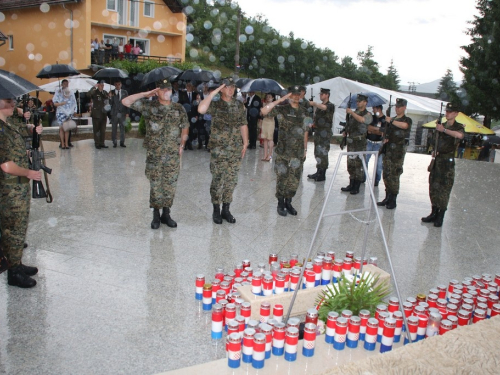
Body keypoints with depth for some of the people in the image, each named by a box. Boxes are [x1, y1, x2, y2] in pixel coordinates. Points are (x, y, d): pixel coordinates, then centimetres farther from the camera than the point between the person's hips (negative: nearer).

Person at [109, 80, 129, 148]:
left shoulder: (125, 92, 6)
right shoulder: (112, 92, 3)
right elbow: (110, 103, -2)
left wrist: (127, 112, -2)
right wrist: (110, 97, -22)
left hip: (122, 113, 1)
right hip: (114, 113, -1)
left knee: (122, 128, 6)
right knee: (114, 129, 3)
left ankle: (122, 143, 13)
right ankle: (114, 143, 9)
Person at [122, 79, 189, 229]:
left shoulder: (179, 108, 6)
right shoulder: (149, 106, 1)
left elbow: (185, 127, 15)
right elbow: (125, 101, -4)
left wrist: (182, 144, 6)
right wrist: (146, 94, -5)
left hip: (173, 154, 2)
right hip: (154, 153, -2)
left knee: (170, 184, 6)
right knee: (155, 184, 3)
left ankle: (166, 214, 19)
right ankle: (156, 215, 14)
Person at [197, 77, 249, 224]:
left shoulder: (240, 106, 9)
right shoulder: (215, 104, -4)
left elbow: (243, 125, 13)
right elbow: (201, 109, -24)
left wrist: (245, 143, 8)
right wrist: (213, 92, -20)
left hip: (236, 150, 4)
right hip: (218, 149, -4)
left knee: (231, 181, 8)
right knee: (218, 180, 1)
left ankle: (226, 210, 20)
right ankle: (216, 210, 15)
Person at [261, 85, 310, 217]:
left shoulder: (304, 111, 9)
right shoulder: (282, 109, -6)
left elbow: (305, 131, 15)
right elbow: (264, 111, -21)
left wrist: (305, 148, 14)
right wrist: (280, 100, -21)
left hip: (298, 152, 4)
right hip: (283, 152, -4)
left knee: (294, 179, 9)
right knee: (282, 178, 3)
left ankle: (288, 202, 25)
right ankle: (280, 204, 16)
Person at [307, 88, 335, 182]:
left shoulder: (330, 105, -8)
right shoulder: (319, 105, 17)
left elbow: (323, 108, -31)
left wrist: (314, 104, -47)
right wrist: (313, 124, 4)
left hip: (325, 133, -8)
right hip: (318, 132, 8)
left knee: (322, 154, -8)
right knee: (317, 153, 12)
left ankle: (322, 175, -2)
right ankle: (318, 172, 21)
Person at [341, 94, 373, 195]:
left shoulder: (368, 114, -4)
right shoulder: (354, 113, 16)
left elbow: (362, 120, -26)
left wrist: (351, 113, -25)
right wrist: (346, 131, 6)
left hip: (360, 142, -7)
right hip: (351, 141, 7)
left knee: (359, 164, -5)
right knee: (350, 164, 10)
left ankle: (356, 187, 0)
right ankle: (351, 185, 19)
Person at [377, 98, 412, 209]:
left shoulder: (407, 120, 0)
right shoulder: (391, 119, 18)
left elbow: (404, 125, -25)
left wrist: (391, 121, -20)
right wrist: (385, 139, 1)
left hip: (398, 151, -6)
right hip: (388, 150, 6)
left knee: (394, 176, -6)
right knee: (386, 175, 7)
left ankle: (393, 201, 0)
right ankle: (387, 198, 17)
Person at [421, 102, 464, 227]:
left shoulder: (458, 126, -4)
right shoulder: (441, 125, 13)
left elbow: (460, 135, -30)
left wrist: (444, 129, -25)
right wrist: (434, 151, 7)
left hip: (448, 161, -6)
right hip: (437, 160, 6)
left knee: (444, 189, -5)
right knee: (433, 186, 9)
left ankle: (440, 217, 1)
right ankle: (434, 213, 20)